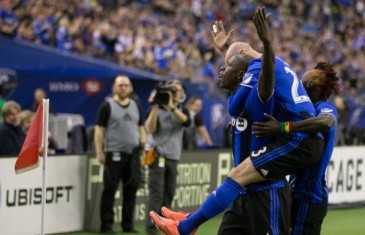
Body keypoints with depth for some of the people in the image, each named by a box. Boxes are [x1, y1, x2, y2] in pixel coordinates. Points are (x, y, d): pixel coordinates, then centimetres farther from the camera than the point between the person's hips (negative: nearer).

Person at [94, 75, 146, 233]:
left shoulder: (136, 107, 15)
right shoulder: (107, 106, 0)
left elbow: (141, 128, 20)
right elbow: (99, 130, -3)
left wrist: (144, 146, 9)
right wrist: (99, 152, -9)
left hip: (133, 153, 5)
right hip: (114, 153, -5)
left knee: (131, 188, 5)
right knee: (110, 189, -3)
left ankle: (128, 224, 14)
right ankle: (106, 225, 2)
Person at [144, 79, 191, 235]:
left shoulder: (182, 111, 10)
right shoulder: (156, 110, 0)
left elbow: (186, 121, -14)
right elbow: (150, 129, -15)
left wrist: (171, 106, -27)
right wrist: (155, 106, -22)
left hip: (173, 158, 5)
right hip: (157, 156, -5)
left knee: (169, 193, 9)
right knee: (156, 193, -12)